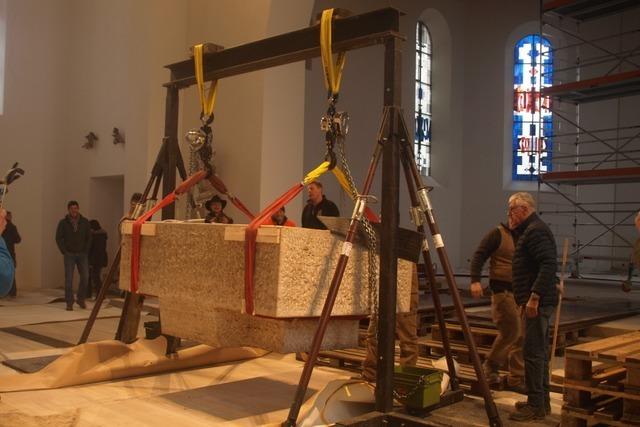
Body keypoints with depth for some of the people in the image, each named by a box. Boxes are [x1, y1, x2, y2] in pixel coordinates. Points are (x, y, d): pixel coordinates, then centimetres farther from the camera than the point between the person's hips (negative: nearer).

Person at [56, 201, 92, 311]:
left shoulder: (85, 222, 4)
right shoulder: (63, 223, 0)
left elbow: (89, 237, 8)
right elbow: (58, 238, 2)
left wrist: (86, 251, 1)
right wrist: (64, 251, -5)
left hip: (82, 254, 2)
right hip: (69, 254, -2)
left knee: (85, 277, -4)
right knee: (69, 278, -4)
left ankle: (80, 299, 14)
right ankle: (69, 303, 2)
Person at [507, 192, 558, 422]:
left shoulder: (536, 230, -14)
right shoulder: (529, 230, 18)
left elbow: (549, 265, -25)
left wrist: (534, 297, -26)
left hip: (538, 302, -11)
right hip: (539, 302, 11)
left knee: (533, 353, -8)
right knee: (539, 352, 15)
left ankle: (536, 406, -3)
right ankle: (541, 401, 24)